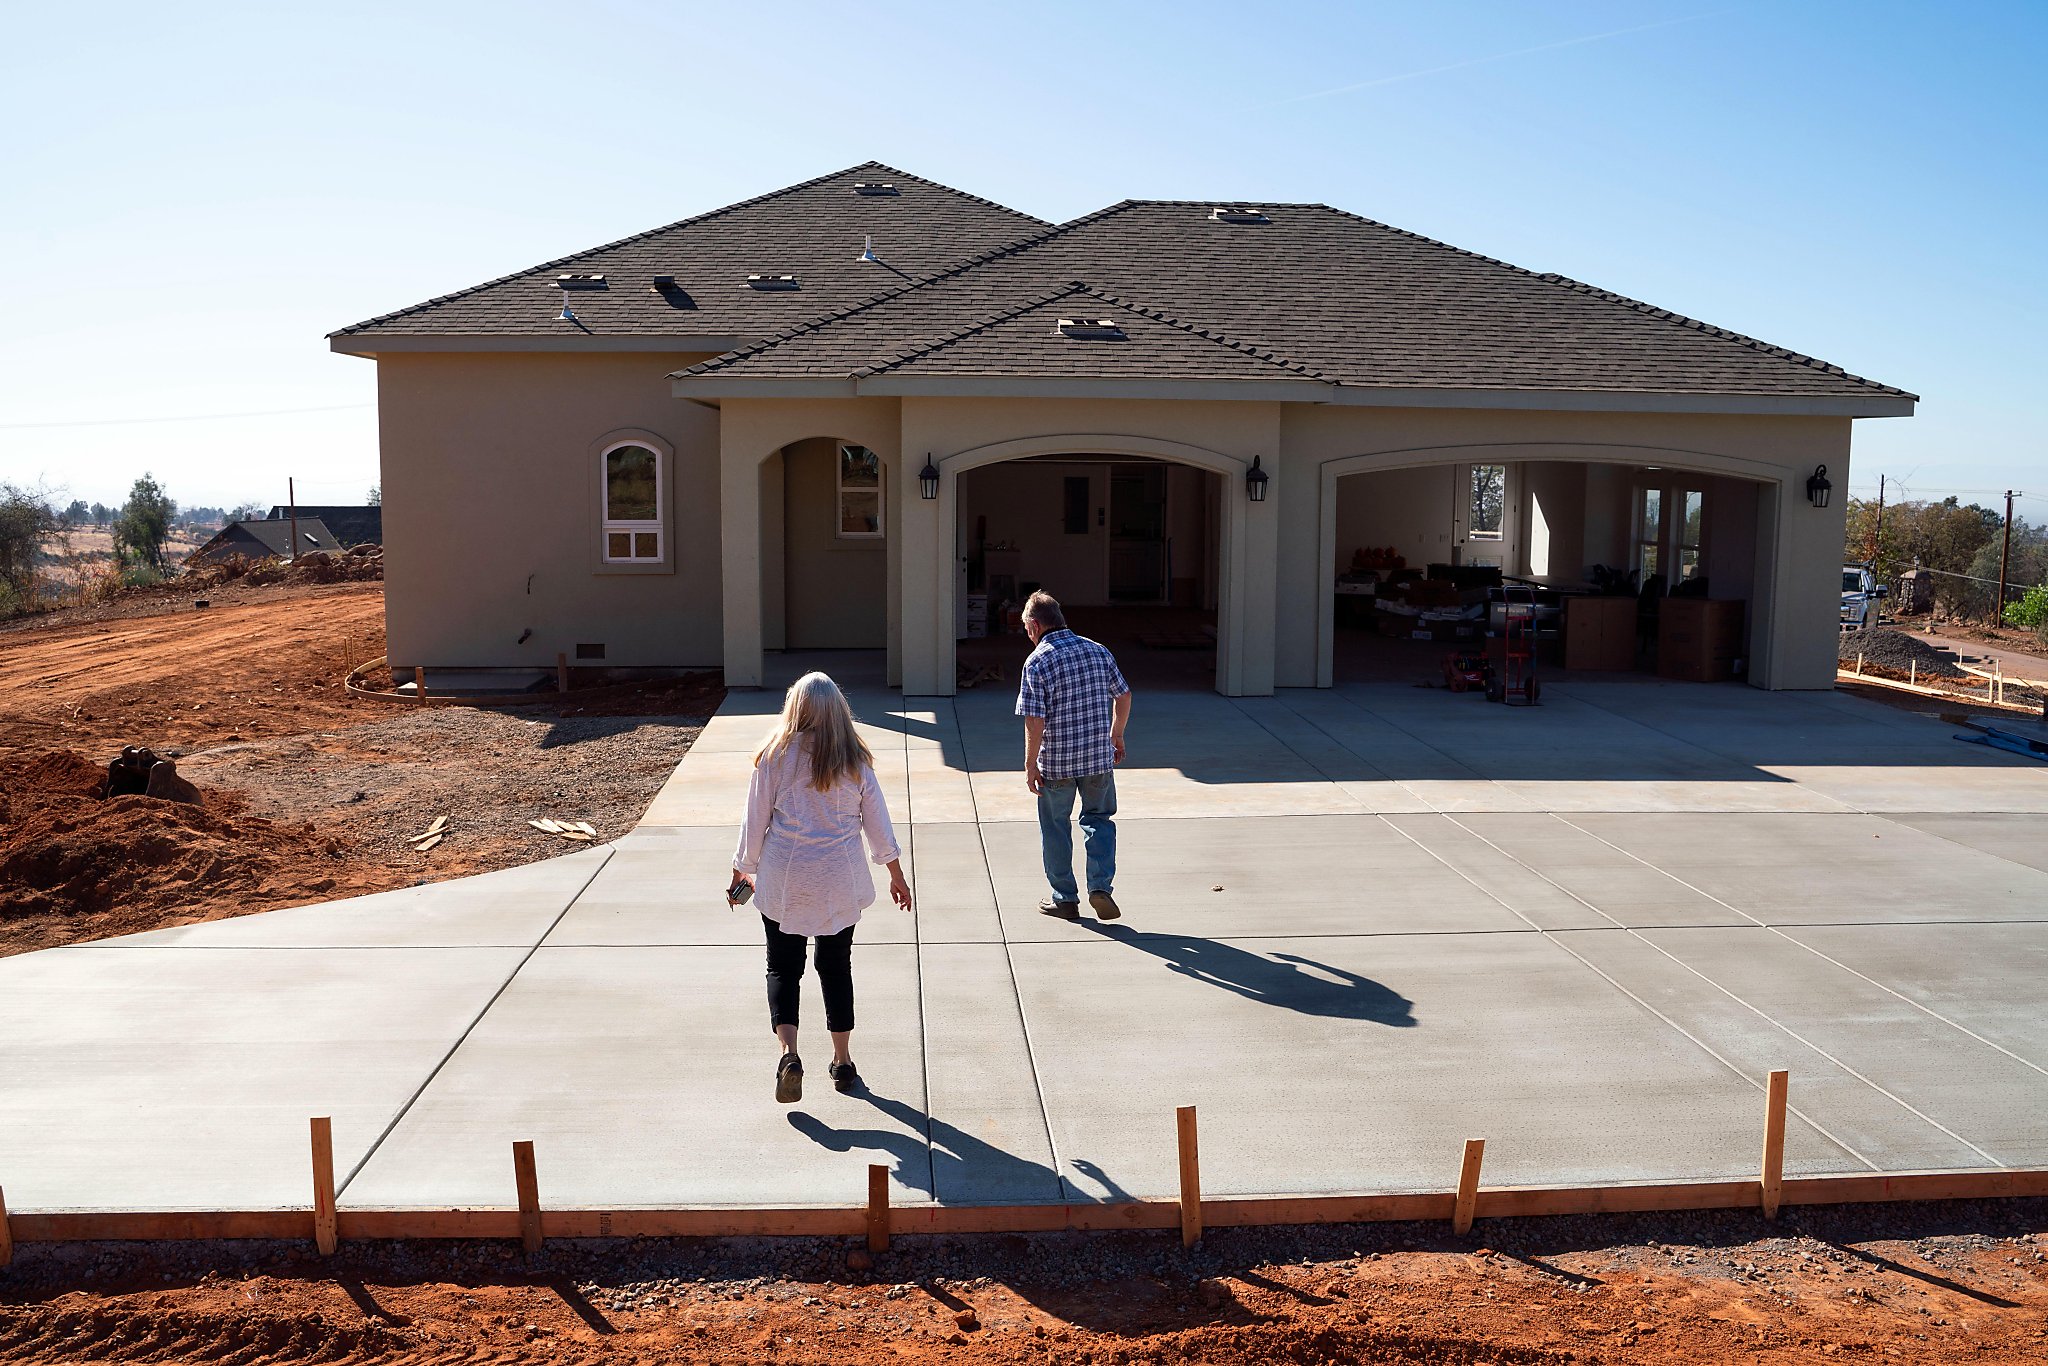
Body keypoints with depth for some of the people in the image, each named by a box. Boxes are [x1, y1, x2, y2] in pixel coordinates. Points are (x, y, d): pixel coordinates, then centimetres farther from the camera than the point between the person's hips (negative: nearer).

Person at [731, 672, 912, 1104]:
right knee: (836, 966, 13)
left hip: (783, 881, -1)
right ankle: (843, 1063, 21)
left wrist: (742, 871, 12)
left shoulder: (775, 757, -7)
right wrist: (896, 874, 14)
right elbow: (877, 822, 3)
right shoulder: (854, 761, -3)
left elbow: (755, 822, -2)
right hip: (840, 882, 1)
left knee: (783, 967, 9)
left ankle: (788, 1053, -10)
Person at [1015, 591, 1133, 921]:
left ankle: (1065, 899, 20)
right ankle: (1100, 886, 4)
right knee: (1098, 819, 19)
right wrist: (1116, 736, 21)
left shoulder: (1037, 662, -13)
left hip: (1056, 762, -4)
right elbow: (1123, 696, 9)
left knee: (1056, 828, 12)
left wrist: (1030, 763, -9)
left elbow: (1034, 719, -17)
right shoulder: (1098, 651, 3)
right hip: (1099, 757, 4)